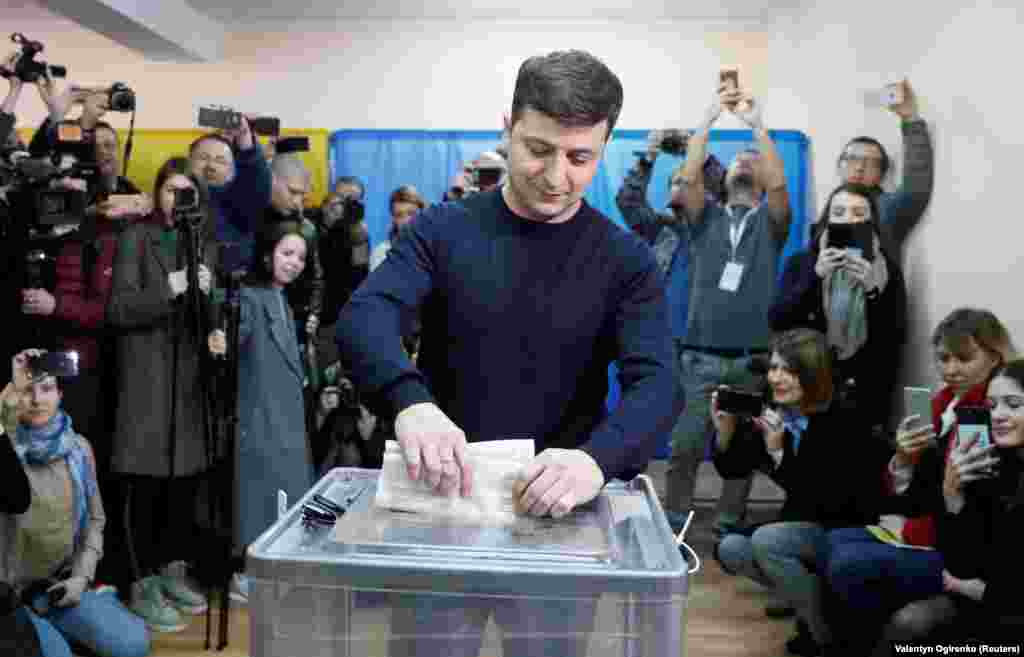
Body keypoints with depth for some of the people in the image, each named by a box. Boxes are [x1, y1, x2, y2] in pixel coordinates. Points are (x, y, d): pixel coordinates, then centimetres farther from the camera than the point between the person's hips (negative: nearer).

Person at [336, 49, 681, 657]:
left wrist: (597, 459, -37)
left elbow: (657, 383, -16)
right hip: (439, 500, 0)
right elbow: (365, 315, -18)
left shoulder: (627, 262, -3)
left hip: (556, 516, 0)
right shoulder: (443, 230, -2)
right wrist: (410, 401, -39)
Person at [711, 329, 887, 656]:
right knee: (730, 549, -7)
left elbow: (828, 501, -31)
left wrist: (778, 451, -37)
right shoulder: (777, 414, -6)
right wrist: (725, 430, -17)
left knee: (765, 541, -26)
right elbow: (732, 470, 2)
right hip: (804, 526, 7)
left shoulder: (846, 423, -24)